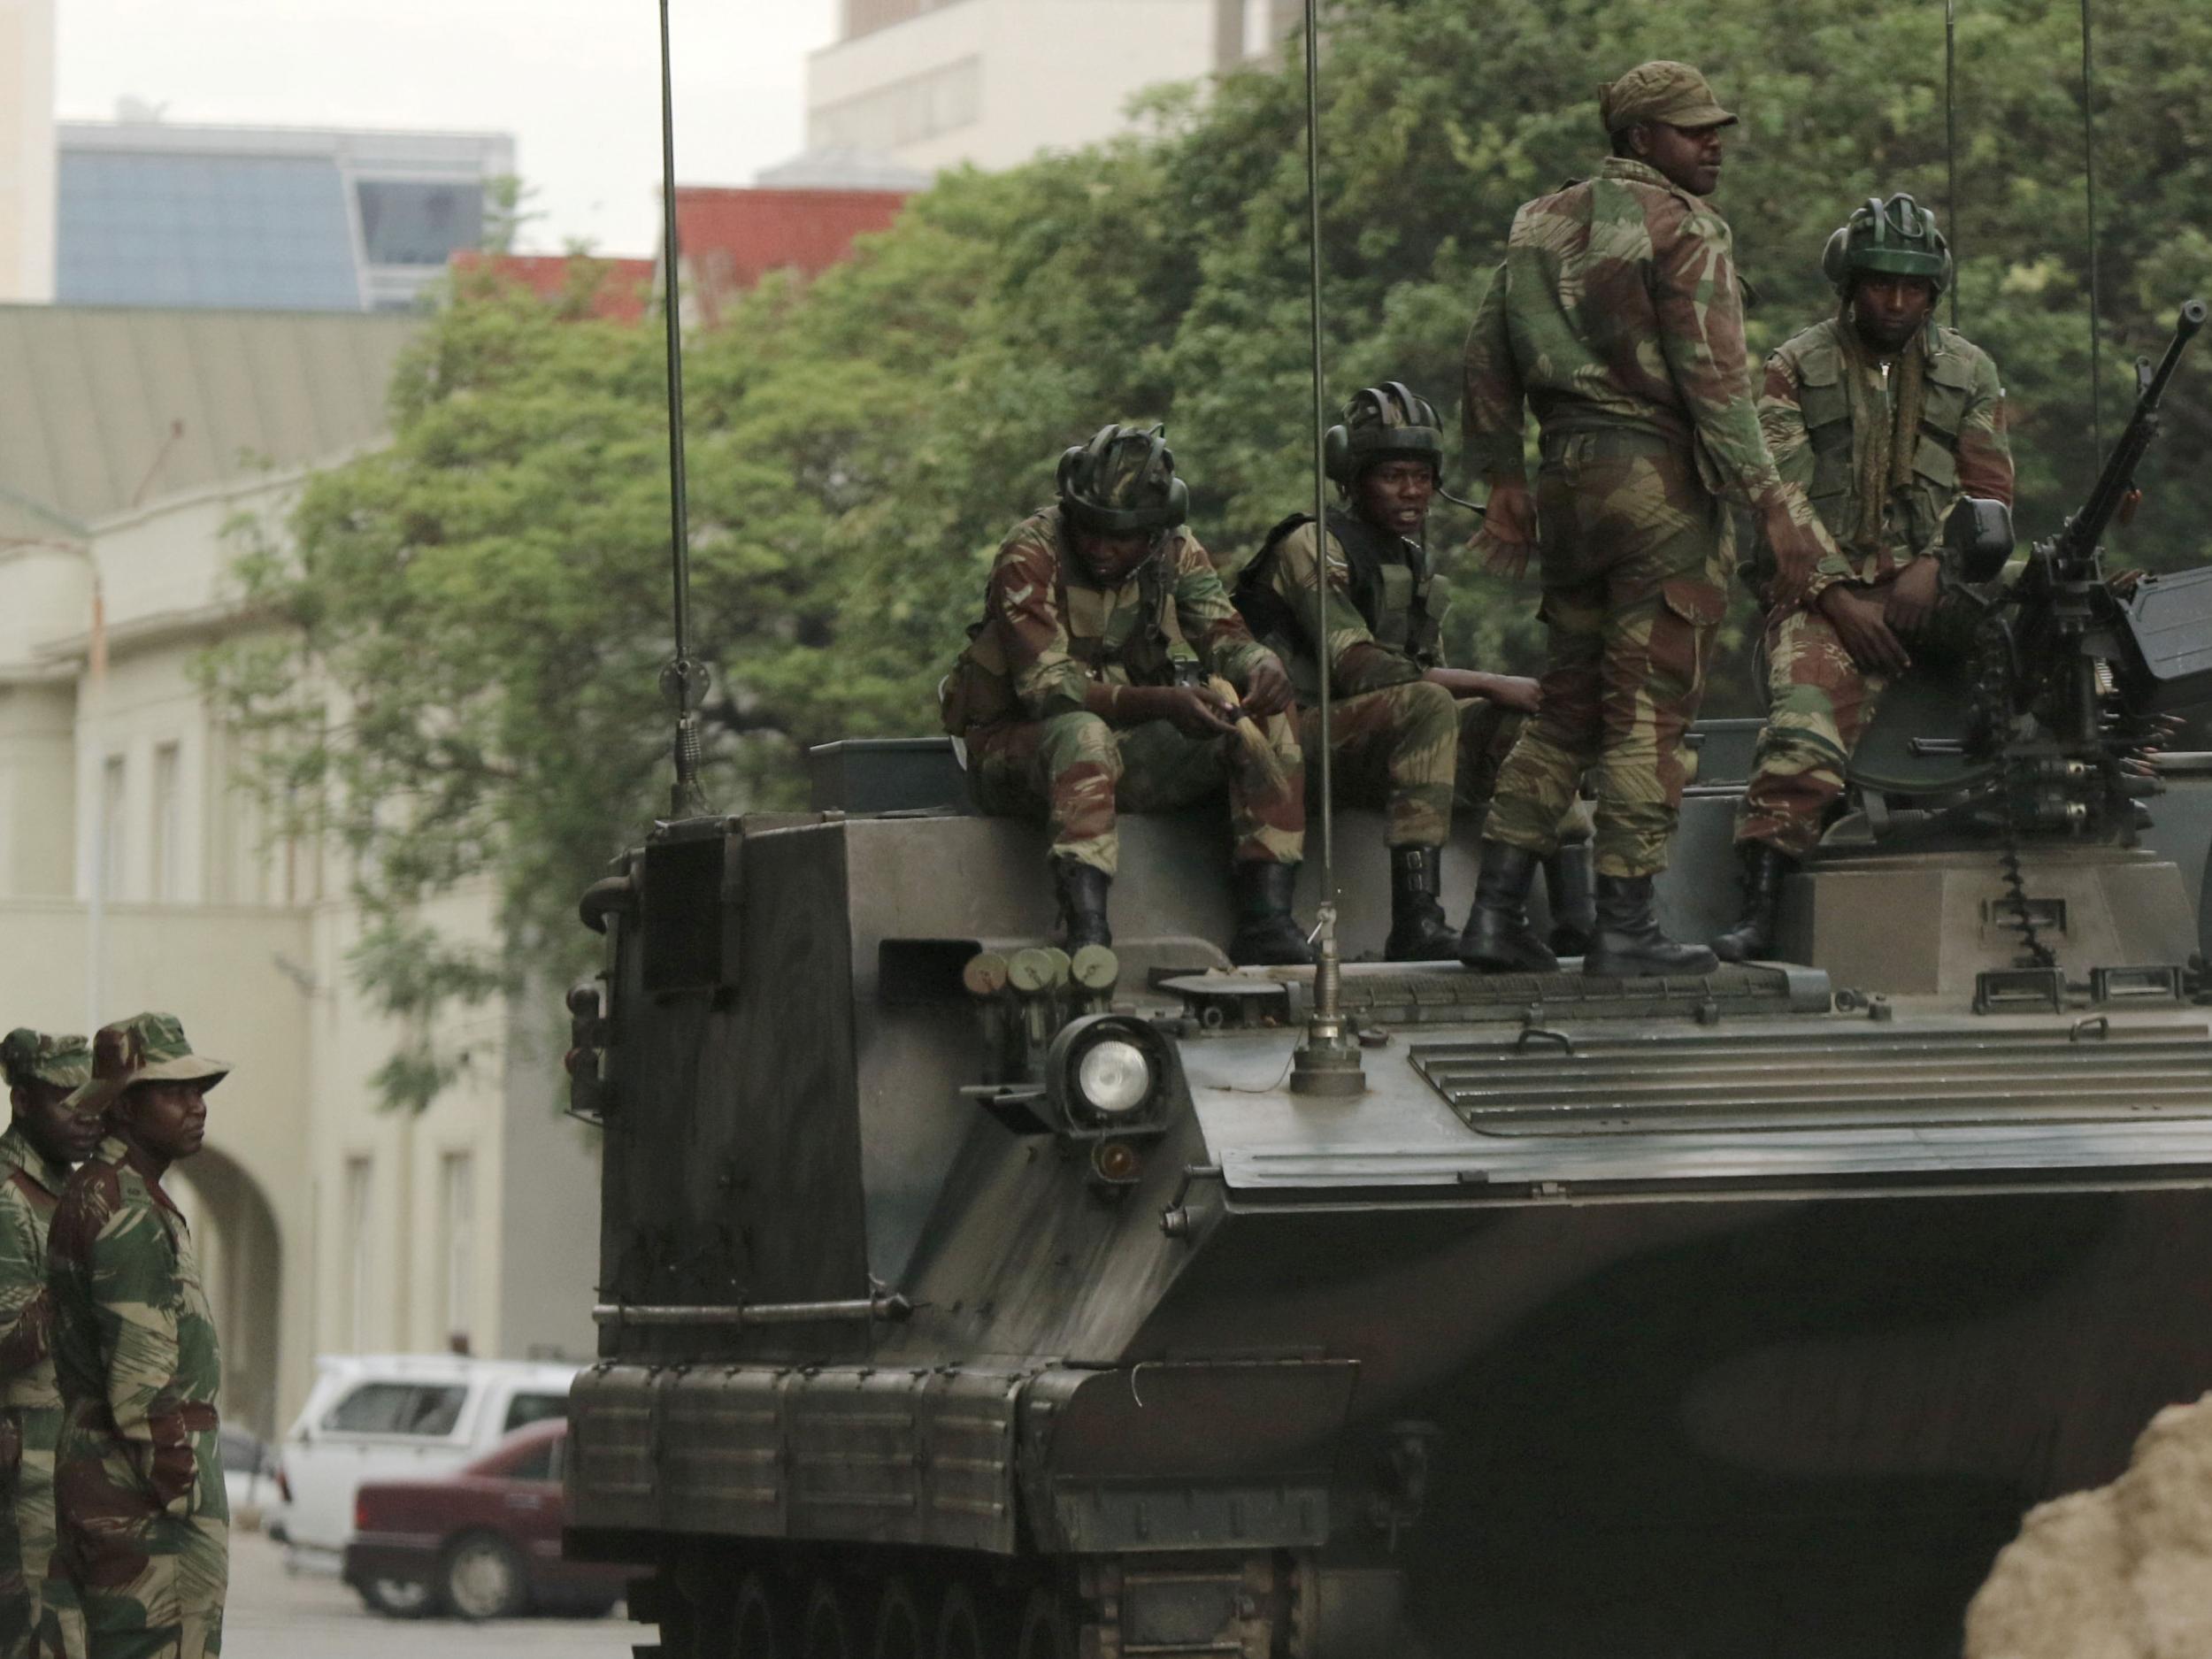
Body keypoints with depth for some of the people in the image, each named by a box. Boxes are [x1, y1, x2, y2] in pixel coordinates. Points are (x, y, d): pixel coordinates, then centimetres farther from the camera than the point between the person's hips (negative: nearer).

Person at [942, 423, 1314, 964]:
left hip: (1131, 747, 6)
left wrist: (1263, 667, -31)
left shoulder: (1173, 553, 0)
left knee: (1267, 723, -14)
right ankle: (1085, 934, -49)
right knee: (1084, 736, -40)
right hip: (1017, 747, -6)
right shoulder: (1031, 555, -19)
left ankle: (1267, 923, -21)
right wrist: (1162, 703, -41)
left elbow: (1223, 637, -5)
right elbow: (1048, 687, -27)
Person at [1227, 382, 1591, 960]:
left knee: (1521, 714, -5)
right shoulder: (1312, 547, -10)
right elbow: (1358, 668, -20)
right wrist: (1489, 685, -18)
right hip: (1303, 738, -9)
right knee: (1427, 705, -34)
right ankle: (1415, 923, -41)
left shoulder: (1410, 560, 18)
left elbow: (1429, 672, 17)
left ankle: (1571, 906, -11)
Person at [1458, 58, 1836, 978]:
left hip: (1568, 477, 7)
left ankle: (1496, 910, 8)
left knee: (1566, 706, 14)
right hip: (1660, 481, -7)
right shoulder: (1683, 229, -10)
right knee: (1649, 712, -3)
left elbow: (1487, 357, 16)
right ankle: (1624, 927, -4)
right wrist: (1771, 502, -15)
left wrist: (1504, 479, 22)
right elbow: (1712, 376, -16)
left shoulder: (1543, 222, 13)